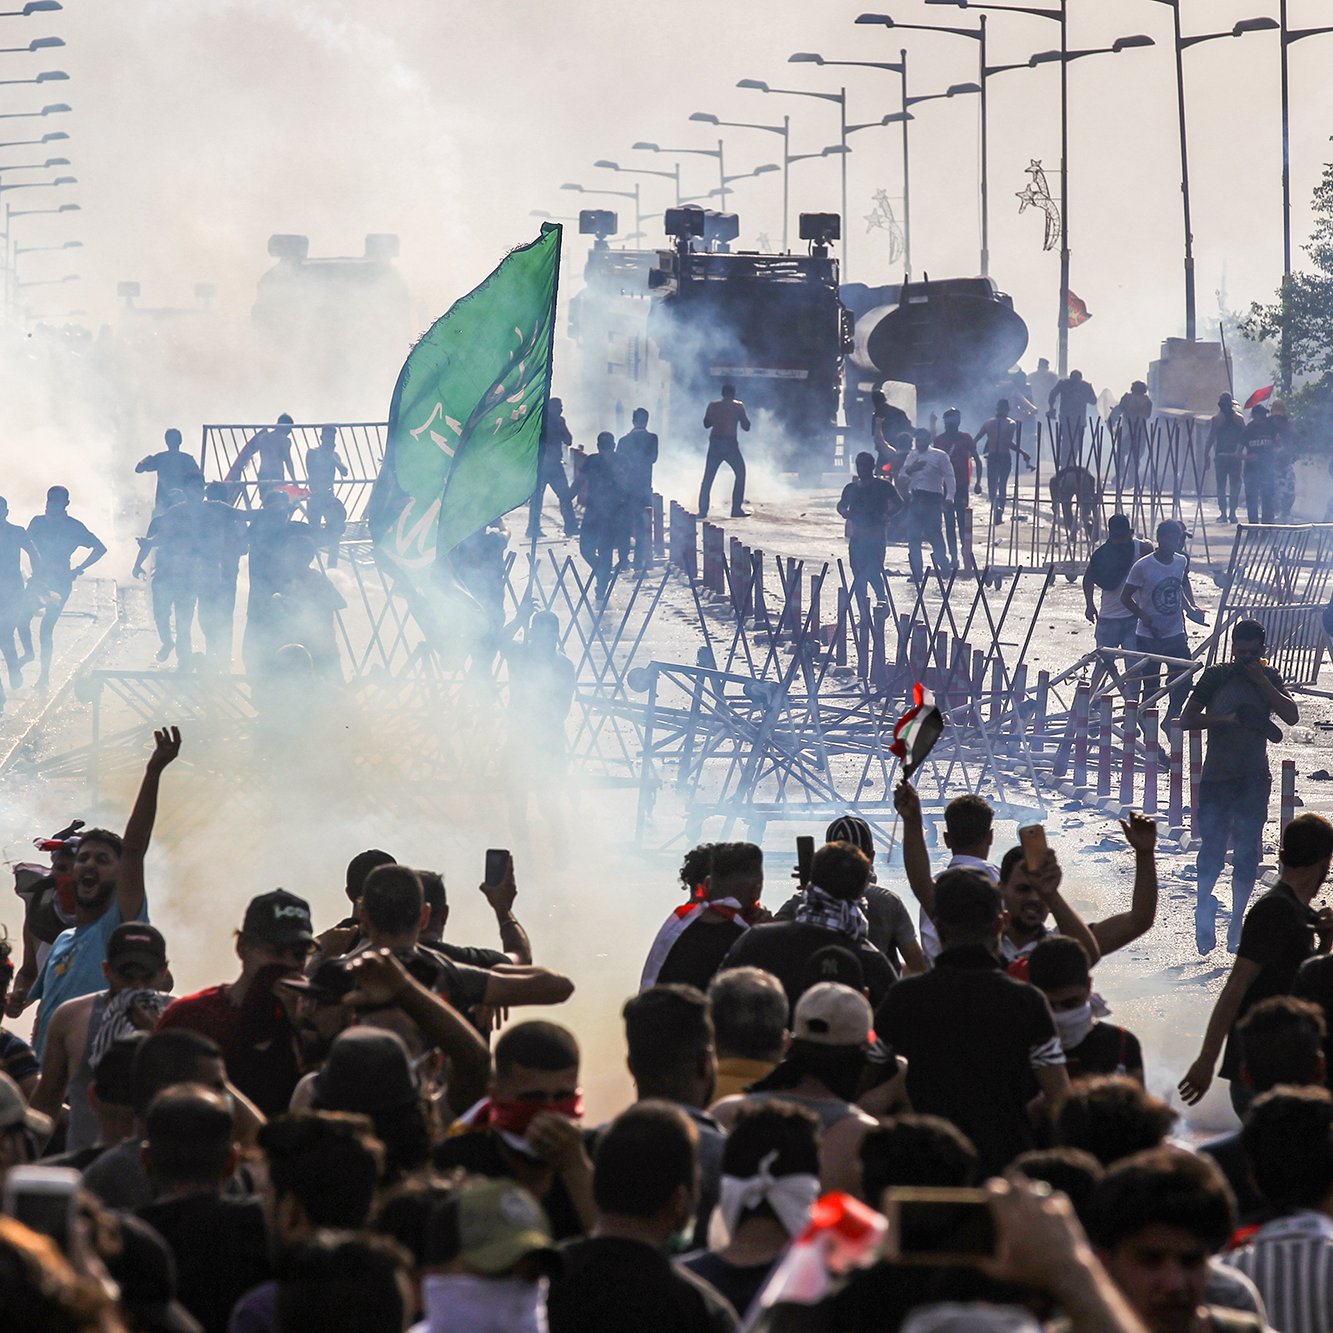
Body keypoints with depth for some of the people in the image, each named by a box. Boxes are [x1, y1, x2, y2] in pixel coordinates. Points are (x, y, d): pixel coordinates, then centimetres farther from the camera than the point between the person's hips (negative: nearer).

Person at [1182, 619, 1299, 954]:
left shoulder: (1269, 678, 7)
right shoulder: (1215, 677, 2)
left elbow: (1292, 716, -5)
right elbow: (1187, 719, -2)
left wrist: (1262, 682, -11)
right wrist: (1226, 719, -15)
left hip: (1254, 778, 1)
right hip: (1216, 776, -1)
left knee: (1247, 853, -3)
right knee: (1213, 849, -4)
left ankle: (1237, 921, 7)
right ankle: (1204, 907, 20)